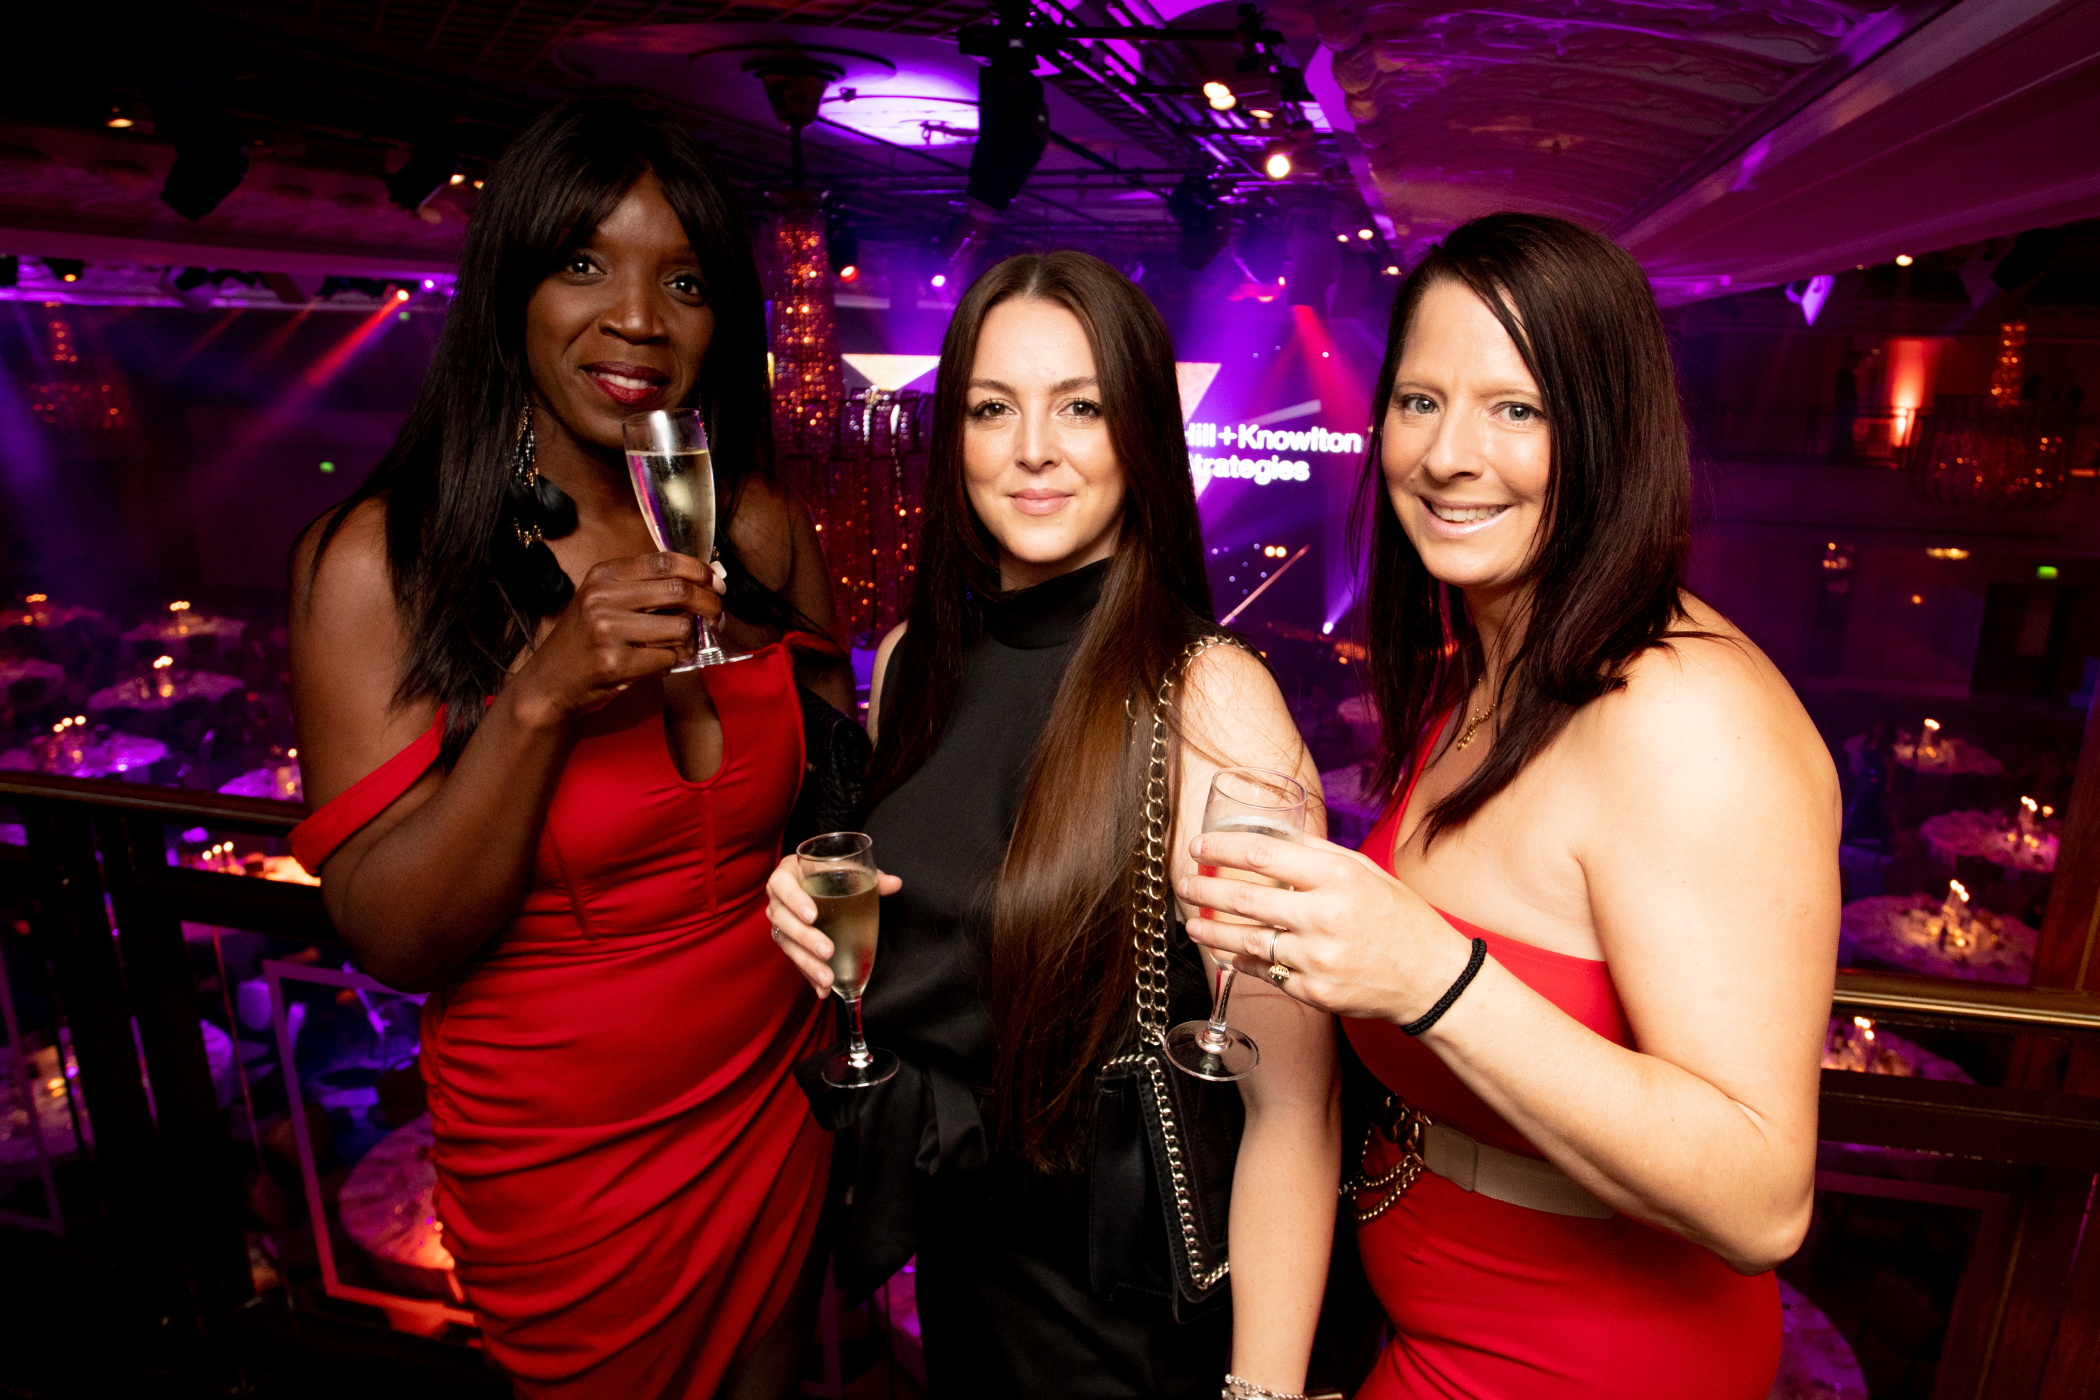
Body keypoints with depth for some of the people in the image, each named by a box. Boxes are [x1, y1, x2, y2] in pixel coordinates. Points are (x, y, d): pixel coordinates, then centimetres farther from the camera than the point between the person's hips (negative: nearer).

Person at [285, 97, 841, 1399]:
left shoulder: (760, 524, -7)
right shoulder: (375, 560, -16)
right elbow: (395, 943, -18)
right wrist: (538, 698, -30)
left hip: (779, 1107, 3)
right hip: (558, 1161, -2)